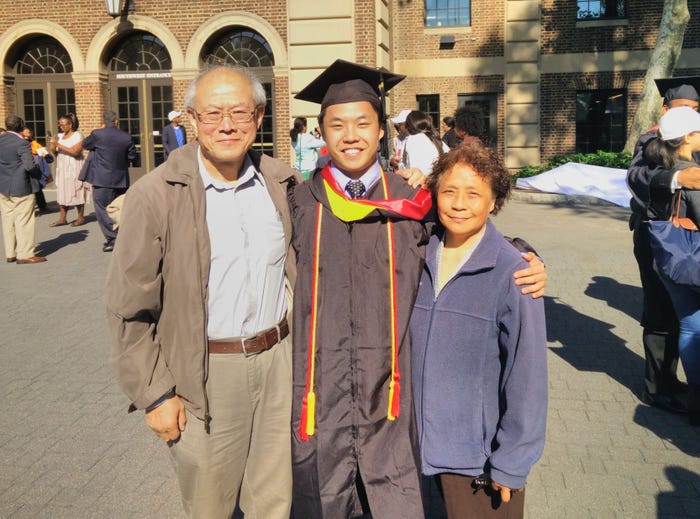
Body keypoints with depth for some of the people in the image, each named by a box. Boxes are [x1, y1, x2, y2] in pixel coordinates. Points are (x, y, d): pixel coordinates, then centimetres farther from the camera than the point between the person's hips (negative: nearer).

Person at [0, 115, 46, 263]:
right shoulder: (22, 143, -17)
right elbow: (29, 165, -24)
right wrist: (39, 174, -7)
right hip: (20, 188, -7)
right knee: (23, 222, 0)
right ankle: (25, 254, 3)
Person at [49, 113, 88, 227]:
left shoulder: (77, 136, -6)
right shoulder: (60, 136, 13)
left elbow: (75, 151, -19)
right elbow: (55, 153, 17)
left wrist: (58, 145, -18)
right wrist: (53, 146, -4)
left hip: (74, 168, -6)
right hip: (62, 168, 6)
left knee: (76, 192, -3)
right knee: (62, 193, 2)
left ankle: (81, 218, 4)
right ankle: (62, 218, 4)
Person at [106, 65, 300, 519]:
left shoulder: (284, 184, 0)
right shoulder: (155, 196, -10)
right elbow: (130, 309, -7)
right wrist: (154, 395, -6)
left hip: (279, 362, 3)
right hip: (205, 375, -3)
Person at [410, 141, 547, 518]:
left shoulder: (512, 274, -16)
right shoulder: (422, 258, -2)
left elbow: (526, 377, -13)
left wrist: (511, 464, -11)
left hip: (485, 457, -4)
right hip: (433, 446, 4)